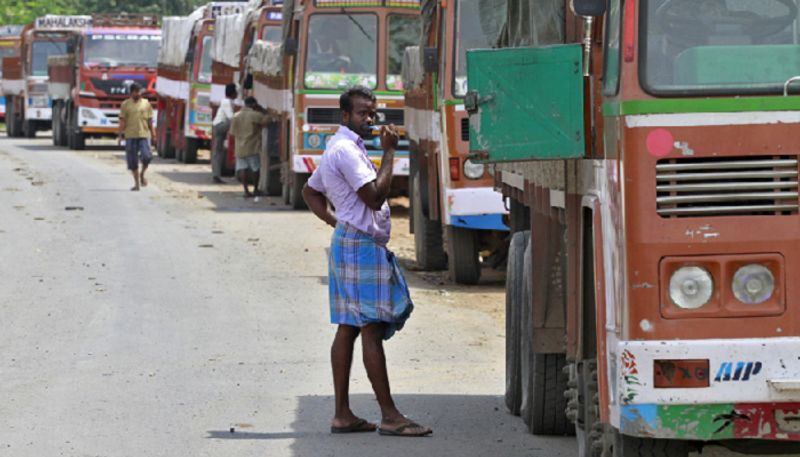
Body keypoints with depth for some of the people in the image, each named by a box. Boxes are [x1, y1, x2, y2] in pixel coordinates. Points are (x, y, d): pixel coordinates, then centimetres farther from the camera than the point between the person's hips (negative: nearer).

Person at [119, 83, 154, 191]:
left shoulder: (146, 103, 8)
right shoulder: (125, 104, 5)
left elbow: (150, 120, 11)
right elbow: (122, 120, 2)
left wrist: (152, 133, 8)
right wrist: (121, 132, -7)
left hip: (144, 134, 0)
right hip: (130, 135, 0)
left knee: (146, 156, -13)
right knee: (132, 161, 2)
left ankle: (142, 174, 15)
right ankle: (136, 182, 13)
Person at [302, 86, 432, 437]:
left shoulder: (339, 149, 19)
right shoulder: (346, 150, -15)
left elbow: (310, 192, 29)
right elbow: (375, 197, -21)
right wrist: (389, 153, -16)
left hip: (350, 242, 11)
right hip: (360, 246, -11)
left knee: (348, 329, 9)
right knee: (371, 329, -11)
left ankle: (342, 414, 9)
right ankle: (389, 416, -12)